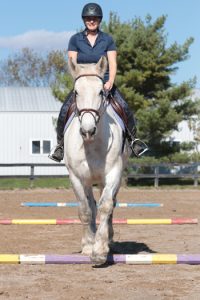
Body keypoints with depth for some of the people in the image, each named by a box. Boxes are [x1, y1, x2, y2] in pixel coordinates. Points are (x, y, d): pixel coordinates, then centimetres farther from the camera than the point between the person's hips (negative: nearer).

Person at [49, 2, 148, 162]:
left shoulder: (108, 40, 4)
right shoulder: (75, 40, 3)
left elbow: (113, 64, -3)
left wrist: (110, 82, -21)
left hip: (104, 84, 0)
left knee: (125, 108, -21)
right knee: (64, 111, -21)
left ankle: (133, 139, -2)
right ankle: (61, 144, -3)